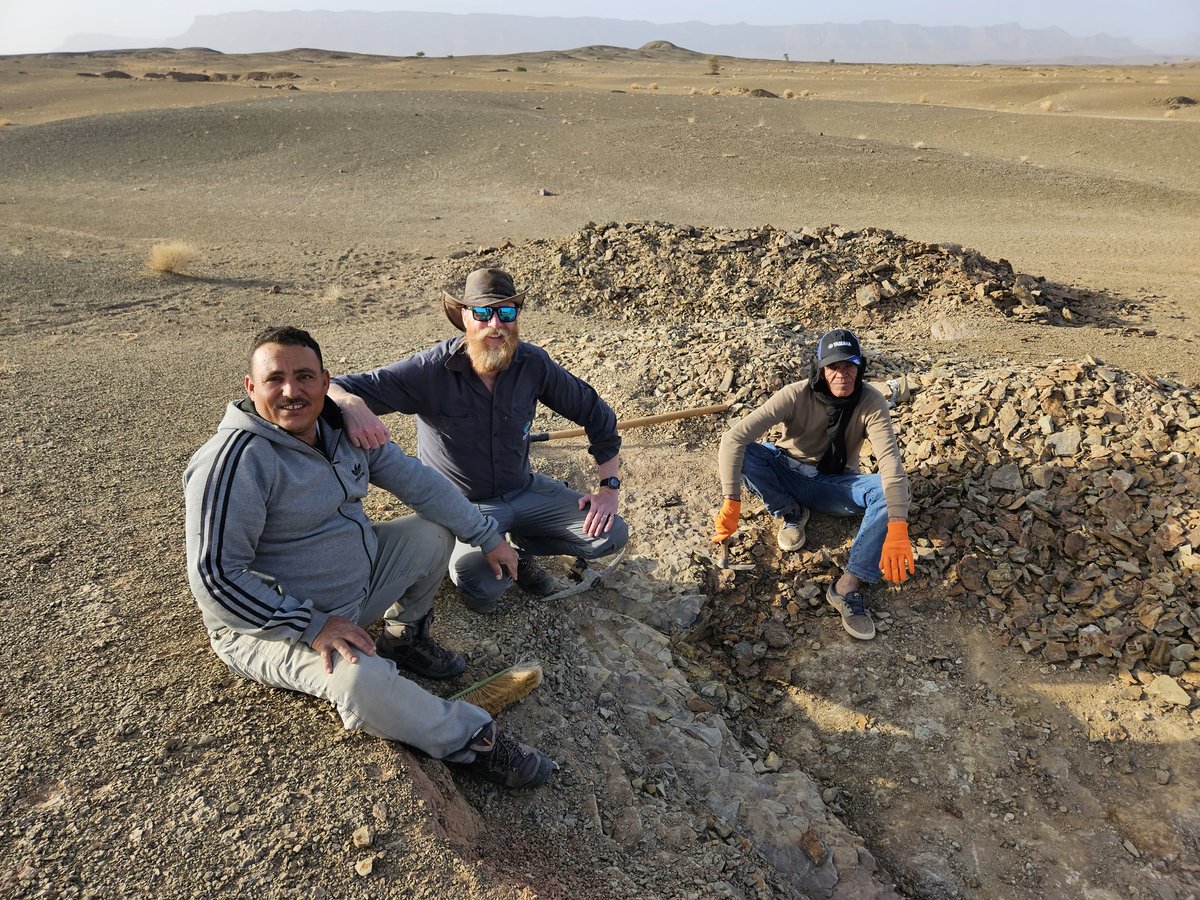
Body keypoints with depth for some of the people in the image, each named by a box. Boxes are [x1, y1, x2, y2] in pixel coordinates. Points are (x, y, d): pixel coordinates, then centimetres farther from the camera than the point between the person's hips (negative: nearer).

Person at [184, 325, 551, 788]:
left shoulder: (343, 429, -2)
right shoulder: (235, 459, -25)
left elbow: (418, 481, 4)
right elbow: (215, 575, -27)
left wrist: (487, 537, 4)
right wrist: (312, 626, -29)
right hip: (272, 621, -7)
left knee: (434, 531, 1)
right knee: (363, 681, -33)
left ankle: (405, 637, 19)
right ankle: (473, 740, -9)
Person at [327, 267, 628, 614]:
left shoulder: (533, 364, -11)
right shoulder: (431, 369, -22)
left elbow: (596, 413, 2)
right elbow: (334, 388, -26)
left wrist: (609, 487, -3)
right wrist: (352, 405, -52)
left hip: (524, 490, 4)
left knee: (612, 534, -7)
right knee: (482, 586, -31)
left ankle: (521, 546, 16)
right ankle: (463, 554, 8)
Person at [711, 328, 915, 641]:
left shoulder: (871, 401, -20)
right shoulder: (796, 395, -23)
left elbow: (891, 461, -31)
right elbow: (734, 437, -31)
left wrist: (897, 527, -45)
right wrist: (732, 502, -39)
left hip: (833, 486, 1)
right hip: (789, 475, 0)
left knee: (889, 489, -29)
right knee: (742, 453, -29)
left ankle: (849, 586, -32)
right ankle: (790, 513, -3)